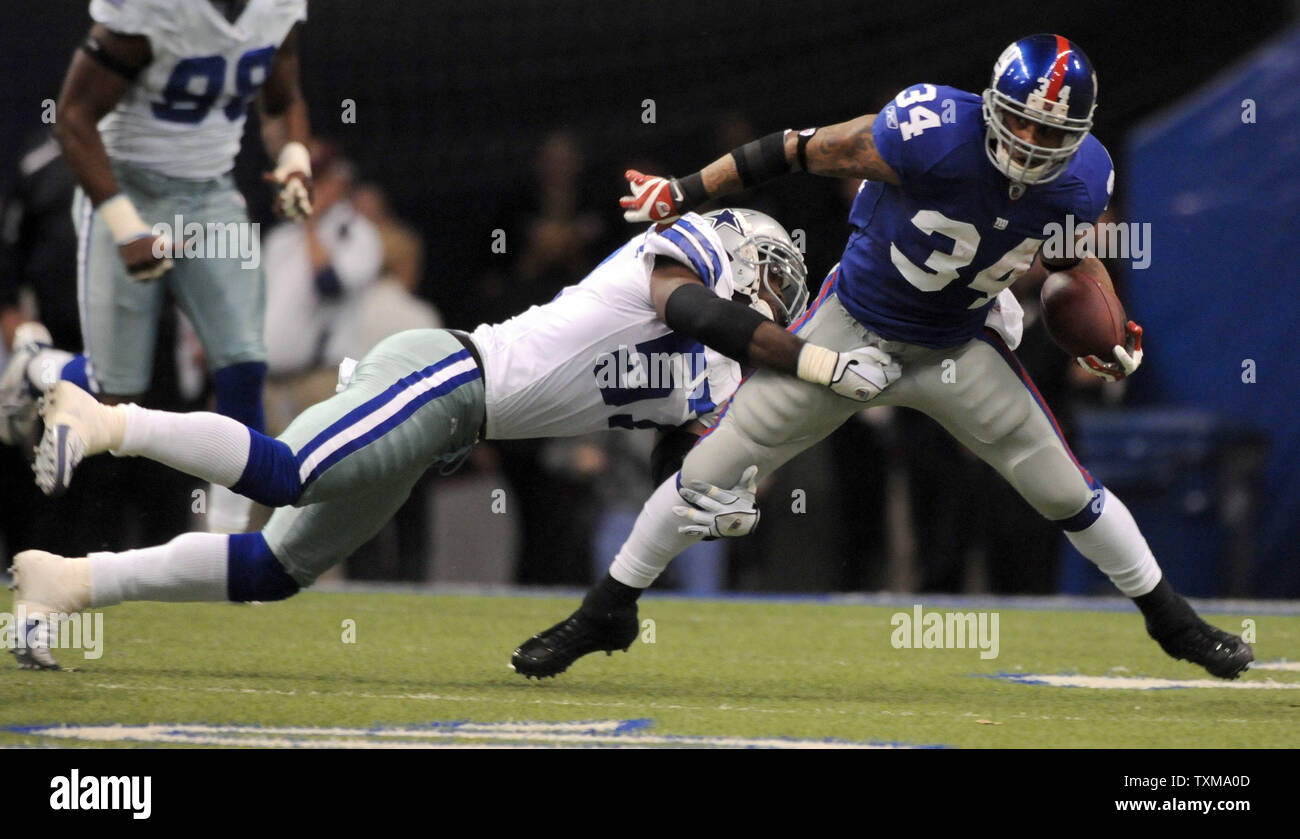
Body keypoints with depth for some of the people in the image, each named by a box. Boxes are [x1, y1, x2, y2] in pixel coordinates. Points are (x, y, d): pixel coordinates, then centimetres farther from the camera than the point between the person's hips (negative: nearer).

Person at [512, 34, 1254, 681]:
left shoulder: (1080, 179, -17)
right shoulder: (935, 132, -32)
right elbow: (811, 149, -21)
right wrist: (687, 192, -16)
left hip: (959, 351, 3)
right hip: (852, 326, -3)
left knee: (1066, 491, 3)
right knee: (715, 469, -4)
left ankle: (1171, 618, 27)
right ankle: (607, 612, 14)